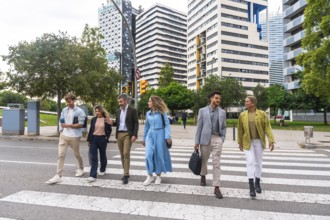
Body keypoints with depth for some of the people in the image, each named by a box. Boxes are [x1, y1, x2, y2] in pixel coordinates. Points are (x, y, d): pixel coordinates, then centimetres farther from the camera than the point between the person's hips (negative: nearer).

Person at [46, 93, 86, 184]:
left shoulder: (79, 111, -7)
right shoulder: (64, 110, 8)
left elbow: (80, 125, -12)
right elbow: (61, 121, 13)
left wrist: (68, 125, -14)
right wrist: (61, 131, 2)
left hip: (74, 137, -3)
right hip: (64, 136, 4)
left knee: (77, 154, 13)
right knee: (61, 155, -3)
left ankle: (81, 169, 37)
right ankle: (58, 175, 0)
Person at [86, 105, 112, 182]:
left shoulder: (107, 120, -2)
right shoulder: (93, 119, 5)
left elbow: (109, 130, 5)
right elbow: (91, 129, 8)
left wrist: (107, 138, -3)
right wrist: (88, 139, 7)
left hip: (102, 139, -1)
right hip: (94, 139, 1)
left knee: (102, 155, 14)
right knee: (93, 157, -5)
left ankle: (102, 170, 36)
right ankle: (93, 176, -5)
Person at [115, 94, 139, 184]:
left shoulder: (132, 110, -3)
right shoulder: (118, 111, 14)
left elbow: (136, 123, -7)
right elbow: (117, 123, 18)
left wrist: (134, 135, -16)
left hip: (128, 134, -6)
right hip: (119, 134, 6)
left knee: (126, 154, -12)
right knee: (122, 154, 9)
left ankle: (126, 175, -8)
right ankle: (126, 172, 19)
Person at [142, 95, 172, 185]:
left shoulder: (162, 112, -4)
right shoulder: (148, 113, 9)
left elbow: (167, 124, -6)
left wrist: (168, 137, -15)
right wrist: (144, 138, 19)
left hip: (160, 135, -3)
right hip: (150, 135, 3)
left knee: (159, 155, 4)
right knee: (149, 155, -7)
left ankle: (158, 176, 19)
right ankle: (150, 175, 7)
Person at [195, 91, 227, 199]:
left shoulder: (222, 112, 7)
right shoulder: (202, 110, 1)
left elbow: (224, 127, 13)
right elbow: (199, 126, 0)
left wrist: (222, 139, 1)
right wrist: (197, 141, -2)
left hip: (217, 139, 1)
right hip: (205, 139, 0)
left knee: (216, 163, -3)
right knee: (204, 160, 16)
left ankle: (216, 187, 2)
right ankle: (203, 176, 44)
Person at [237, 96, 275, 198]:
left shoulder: (262, 114, -5)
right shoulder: (242, 115, -1)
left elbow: (267, 128, -7)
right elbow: (240, 130, 4)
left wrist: (271, 141, -15)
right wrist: (240, 143, 7)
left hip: (259, 142, 0)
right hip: (248, 142, 0)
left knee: (258, 162, 11)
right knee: (250, 162, -8)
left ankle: (257, 183, 29)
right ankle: (251, 187, -4)